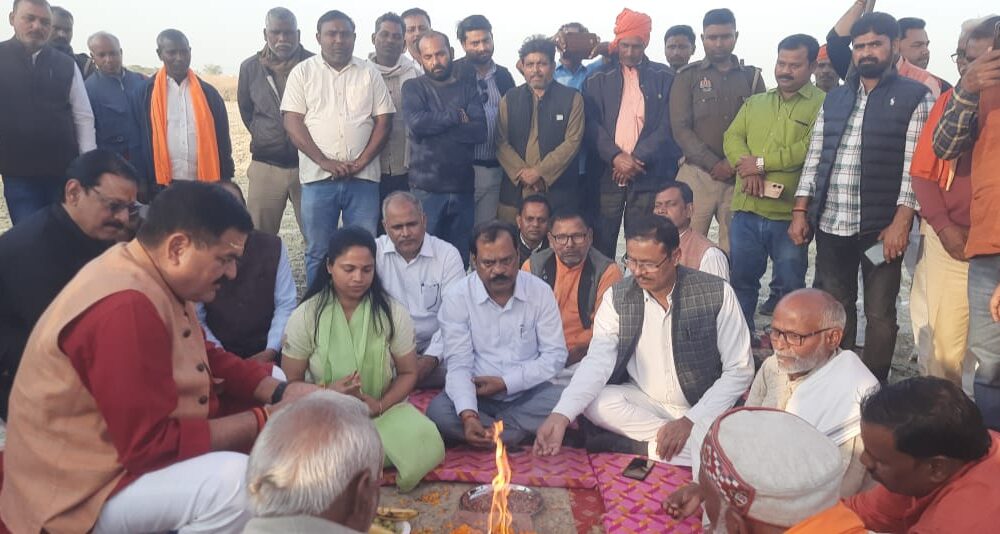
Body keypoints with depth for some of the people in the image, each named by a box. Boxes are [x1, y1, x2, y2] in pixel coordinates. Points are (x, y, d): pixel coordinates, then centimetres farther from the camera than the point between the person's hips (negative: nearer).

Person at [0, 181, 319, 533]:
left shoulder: (158, 280, 1)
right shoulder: (126, 308, -30)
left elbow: (208, 359, 10)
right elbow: (152, 443, -29)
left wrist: (281, 392, -5)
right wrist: (265, 420, -23)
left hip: (132, 444, 10)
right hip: (87, 490, -10)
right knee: (237, 481, -30)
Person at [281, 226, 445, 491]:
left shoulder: (392, 313, -4)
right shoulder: (305, 316, -5)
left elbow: (408, 373, 3)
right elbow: (290, 381, -1)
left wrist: (380, 405, -16)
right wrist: (327, 393, -22)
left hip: (383, 410, 1)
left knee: (426, 444, -30)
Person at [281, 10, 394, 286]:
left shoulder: (369, 73, 9)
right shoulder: (302, 72, 6)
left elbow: (384, 121, 4)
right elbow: (293, 122, -1)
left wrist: (361, 162, -9)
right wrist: (325, 162, -12)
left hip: (363, 177, 1)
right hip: (318, 177, -1)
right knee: (318, 252, 6)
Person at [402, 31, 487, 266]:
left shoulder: (467, 90, 10)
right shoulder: (413, 87, 6)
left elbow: (479, 131, -6)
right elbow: (416, 123, -13)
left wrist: (434, 124, -9)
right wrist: (457, 116, -5)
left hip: (463, 188, 2)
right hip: (426, 189, -2)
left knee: (460, 258, 8)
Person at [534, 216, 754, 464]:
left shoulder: (716, 293, -11)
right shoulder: (617, 297, -6)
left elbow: (739, 369, -8)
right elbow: (598, 360, -15)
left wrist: (691, 421, -19)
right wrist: (561, 415, -32)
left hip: (704, 409, -2)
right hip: (643, 403, 3)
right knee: (595, 402, -27)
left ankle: (644, 446, -14)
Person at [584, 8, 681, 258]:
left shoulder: (663, 77, 9)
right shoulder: (598, 78, 9)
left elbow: (667, 126, 1)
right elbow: (592, 123, 1)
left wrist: (638, 159, -10)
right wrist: (615, 156, -13)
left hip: (648, 174, 0)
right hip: (606, 173, 0)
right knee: (602, 243, 0)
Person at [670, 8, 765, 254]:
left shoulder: (752, 76, 12)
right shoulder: (688, 76, 6)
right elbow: (681, 128, -3)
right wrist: (714, 164, -11)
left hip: (740, 177, 2)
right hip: (697, 174, -1)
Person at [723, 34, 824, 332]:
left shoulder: (822, 104, -2)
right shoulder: (755, 103, 16)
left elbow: (811, 149, -16)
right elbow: (732, 137, 5)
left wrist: (761, 162, -13)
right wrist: (746, 167, -15)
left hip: (789, 214, -4)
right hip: (746, 210, 5)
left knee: (790, 288, 9)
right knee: (741, 280, 14)